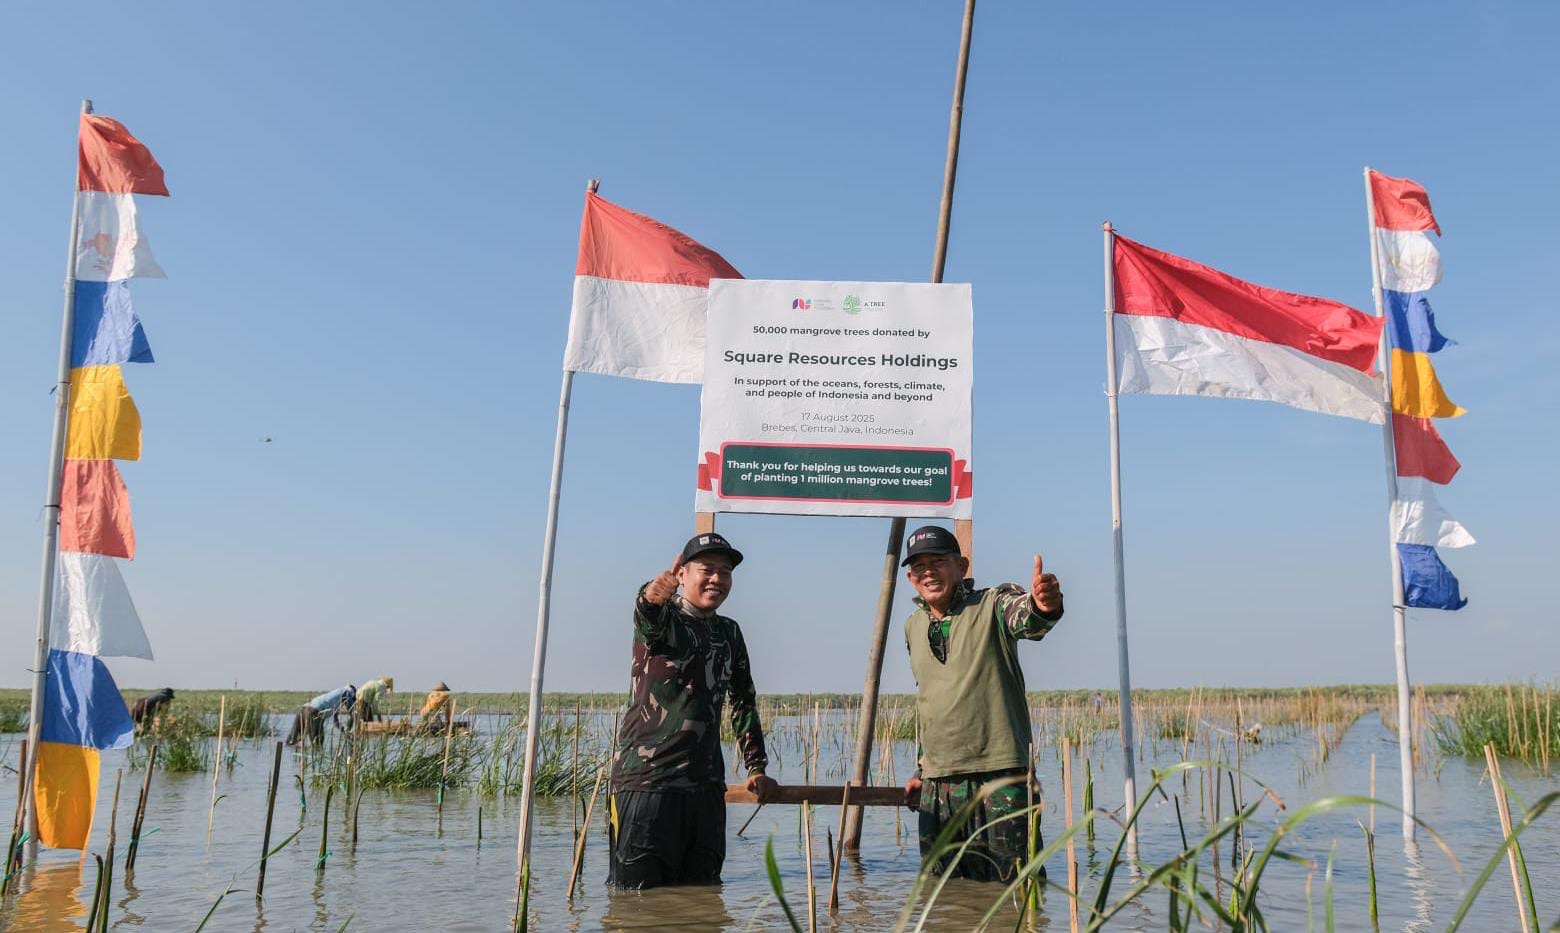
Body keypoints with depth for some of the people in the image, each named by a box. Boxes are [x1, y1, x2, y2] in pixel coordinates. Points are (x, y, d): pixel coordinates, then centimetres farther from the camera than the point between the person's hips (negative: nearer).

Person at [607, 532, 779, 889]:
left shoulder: (729, 633, 15)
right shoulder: (663, 618, -3)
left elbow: (744, 703, 24)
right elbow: (646, 614, -30)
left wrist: (757, 768, 19)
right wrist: (658, 589, -54)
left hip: (706, 785, 6)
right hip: (645, 780, -5)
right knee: (637, 892, -3)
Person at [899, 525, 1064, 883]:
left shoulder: (992, 605, -5)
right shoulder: (913, 627, 12)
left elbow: (1024, 618, -30)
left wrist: (1042, 605, -54)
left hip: (1000, 777, -5)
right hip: (936, 786, 6)